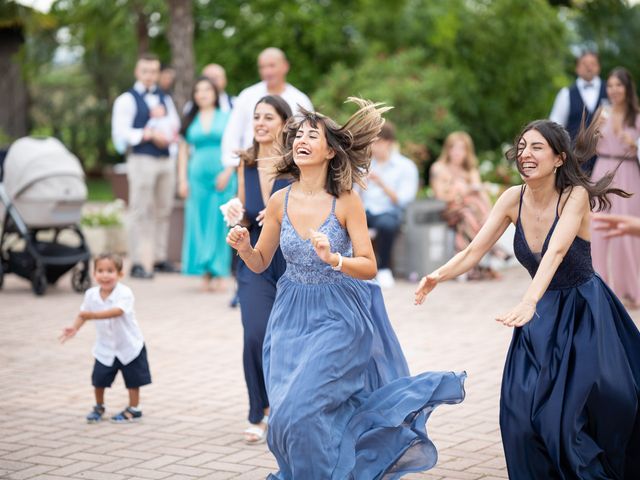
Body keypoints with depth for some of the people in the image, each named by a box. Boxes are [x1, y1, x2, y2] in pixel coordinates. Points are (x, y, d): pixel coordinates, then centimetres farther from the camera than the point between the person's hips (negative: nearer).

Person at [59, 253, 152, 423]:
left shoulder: (124, 293, -26)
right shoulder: (91, 294, -9)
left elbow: (116, 311, -41)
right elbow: (83, 314, 2)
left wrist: (92, 315, -50)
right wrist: (74, 328, -17)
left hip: (129, 345, -4)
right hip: (105, 347, 4)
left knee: (132, 379, 8)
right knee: (99, 379, 5)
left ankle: (134, 409, 24)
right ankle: (99, 408, 27)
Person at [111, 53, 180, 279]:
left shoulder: (165, 99, 17)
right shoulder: (127, 99, -1)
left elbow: (176, 125, 18)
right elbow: (120, 133, -9)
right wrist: (148, 134, -16)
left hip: (166, 159, 6)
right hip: (142, 159, -6)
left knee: (163, 211, 10)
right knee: (139, 211, -7)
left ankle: (161, 258, 18)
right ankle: (136, 263, -7)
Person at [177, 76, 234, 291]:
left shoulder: (226, 117, 5)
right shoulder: (190, 120, 12)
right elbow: (183, 151, 13)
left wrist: (227, 172, -10)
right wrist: (182, 179, 6)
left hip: (222, 176, -2)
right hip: (198, 176, 3)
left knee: (219, 223, -3)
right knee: (199, 223, 0)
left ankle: (219, 273, 1)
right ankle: (206, 273, 5)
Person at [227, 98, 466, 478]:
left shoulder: (346, 201, -12)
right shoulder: (281, 201, -2)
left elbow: (369, 266, -11)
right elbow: (260, 263, 7)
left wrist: (334, 260, -28)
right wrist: (244, 247, -14)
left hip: (339, 318, -4)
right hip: (292, 318, 4)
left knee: (302, 410, -15)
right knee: (287, 414, 5)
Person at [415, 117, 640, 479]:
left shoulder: (576, 195, -18)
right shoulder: (514, 198, -4)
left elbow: (556, 252, -34)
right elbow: (473, 252, -8)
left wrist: (529, 302, -48)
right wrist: (438, 277, -27)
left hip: (584, 314, -4)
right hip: (543, 314, 4)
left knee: (575, 414, -10)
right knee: (522, 412, -6)